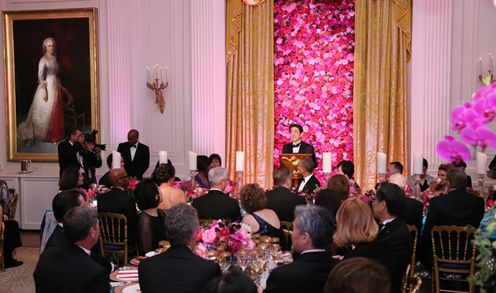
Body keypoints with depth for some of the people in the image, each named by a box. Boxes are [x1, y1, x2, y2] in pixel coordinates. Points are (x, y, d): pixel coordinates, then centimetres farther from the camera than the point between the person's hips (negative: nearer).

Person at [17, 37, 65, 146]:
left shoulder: (54, 58, 11)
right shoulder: (43, 60, -11)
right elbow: (40, 76, -16)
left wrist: (59, 85, 15)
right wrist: (44, 90, -20)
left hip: (56, 86, 7)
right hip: (47, 86, -7)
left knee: (56, 111, 10)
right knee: (46, 111, -1)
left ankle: (55, 134, 20)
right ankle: (45, 135, 9)